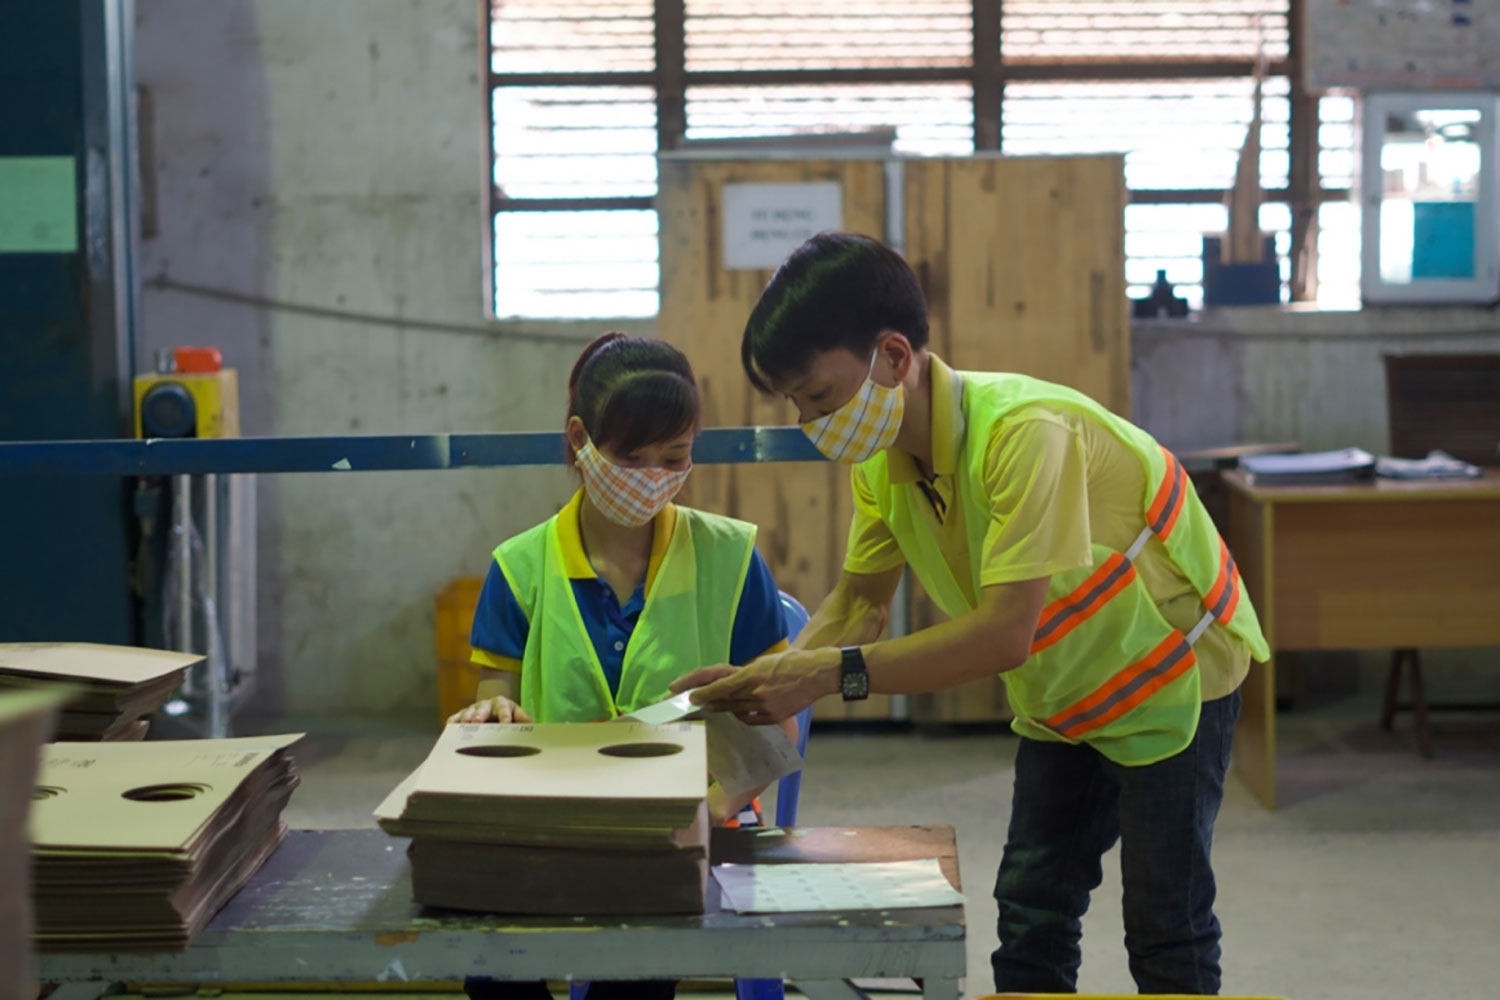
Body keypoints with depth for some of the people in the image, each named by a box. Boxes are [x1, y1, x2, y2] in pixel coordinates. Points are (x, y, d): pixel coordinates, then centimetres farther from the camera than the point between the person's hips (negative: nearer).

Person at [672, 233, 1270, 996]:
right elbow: (861, 600, -2)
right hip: (1063, 694, 7)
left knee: (1165, 932, -3)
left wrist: (835, 673, -40)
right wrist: (769, 678, -20)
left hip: (1174, 670, -7)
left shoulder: (1024, 431, -35)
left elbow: (1006, 634, -38)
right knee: (1031, 914, 7)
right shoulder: (883, 456, -8)